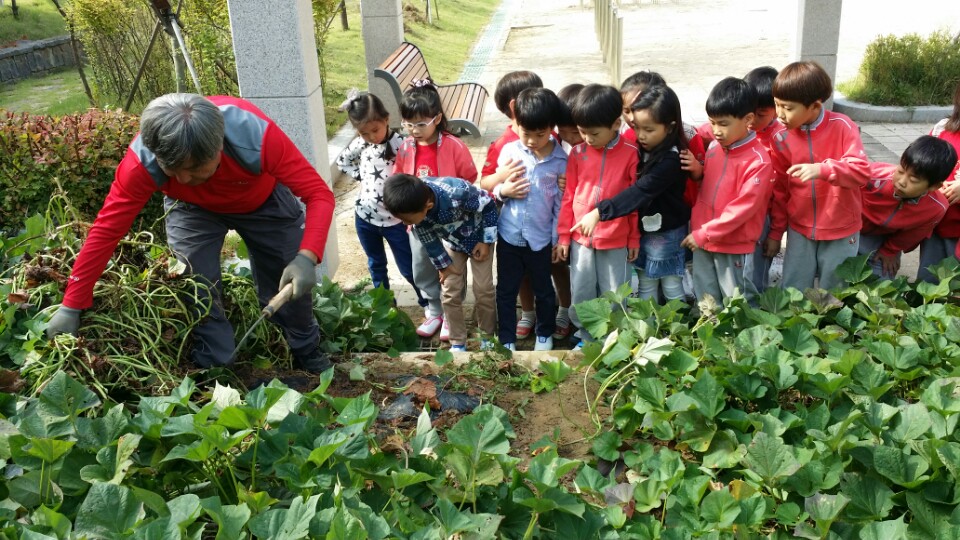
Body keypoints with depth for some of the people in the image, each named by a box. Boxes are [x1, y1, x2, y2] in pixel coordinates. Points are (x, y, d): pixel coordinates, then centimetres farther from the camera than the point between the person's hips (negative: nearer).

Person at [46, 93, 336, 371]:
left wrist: (307, 257, -53)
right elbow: (106, 229, -28)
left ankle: (307, 352, 29)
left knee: (291, 282, 1)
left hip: (263, 201, -1)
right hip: (193, 209, 1)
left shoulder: (255, 134, -43)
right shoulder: (142, 160, -36)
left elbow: (320, 194, -38)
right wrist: (72, 307, -24)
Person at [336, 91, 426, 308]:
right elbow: (342, 161, 15)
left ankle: (427, 300, 29)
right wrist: (360, 176, 1)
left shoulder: (401, 144, -18)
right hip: (365, 217, 4)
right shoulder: (361, 143, -4)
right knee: (376, 264, 21)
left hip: (395, 220, -4)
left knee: (408, 268, 7)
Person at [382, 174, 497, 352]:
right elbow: (427, 238, -9)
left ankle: (488, 337, 22)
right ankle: (458, 343, 17)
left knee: (483, 290, 0)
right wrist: (443, 264, 1)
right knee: (451, 294, 1)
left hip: (479, 238, -3)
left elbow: (488, 205, -24)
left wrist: (486, 241, -16)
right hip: (451, 242, 3)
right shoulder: (414, 205, -29)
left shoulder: (457, 192, -44)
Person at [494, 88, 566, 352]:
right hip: (509, 234, 1)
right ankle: (507, 338, 29)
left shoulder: (560, 159, -8)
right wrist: (503, 191, -18)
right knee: (506, 290, 12)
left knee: (543, 290, 17)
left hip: (541, 238, -1)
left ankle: (545, 334, 39)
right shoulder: (509, 151, -4)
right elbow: (495, 188, 4)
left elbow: (561, 202, -4)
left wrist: (558, 238, -3)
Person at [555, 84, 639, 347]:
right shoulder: (577, 153, -1)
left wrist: (634, 238, 2)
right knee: (580, 295, 11)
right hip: (580, 239, 3)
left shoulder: (630, 154, -9)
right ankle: (586, 337, 31)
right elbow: (568, 197, 5)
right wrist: (563, 236, 5)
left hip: (616, 241, -2)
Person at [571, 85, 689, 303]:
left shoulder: (671, 159, -24)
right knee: (646, 288, 16)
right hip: (642, 229, 7)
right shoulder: (643, 149, 0)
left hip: (665, 234, -7)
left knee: (672, 289, 9)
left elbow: (641, 191, -33)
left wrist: (599, 212, -39)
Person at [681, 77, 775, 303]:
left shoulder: (758, 161, -18)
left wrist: (704, 234, -19)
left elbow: (743, 207, -21)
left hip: (734, 247, -6)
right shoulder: (714, 147, 2)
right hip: (701, 241, 6)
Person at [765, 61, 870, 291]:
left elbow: (862, 171, -21)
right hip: (799, 231, 2)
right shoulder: (782, 138, -6)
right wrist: (776, 232, 9)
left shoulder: (842, 127, -14)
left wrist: (822, 170, -38)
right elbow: (780, 190, 4)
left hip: (841, 233, -2)